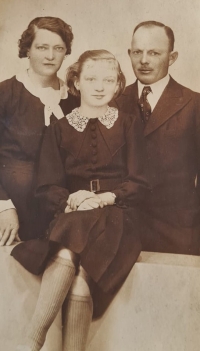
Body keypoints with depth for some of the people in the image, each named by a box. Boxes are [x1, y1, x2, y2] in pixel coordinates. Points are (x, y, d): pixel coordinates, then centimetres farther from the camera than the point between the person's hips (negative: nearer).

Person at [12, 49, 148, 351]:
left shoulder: (129, 125, 12)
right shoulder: (58, 129, 14)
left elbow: (138, 183, 4)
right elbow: (47, 187, 5)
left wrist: (106, 197, -15)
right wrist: (70, 199, -16)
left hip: (116, 215, -1)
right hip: (70, 215, 1)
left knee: (66, 256, -31)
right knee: (72, 268, -33)